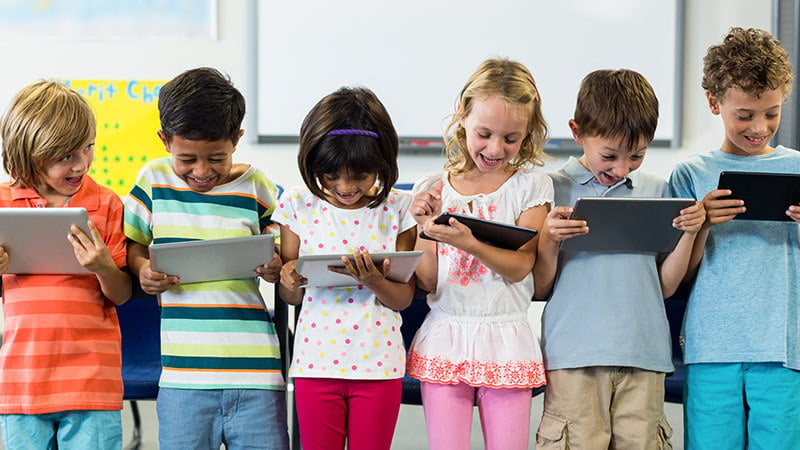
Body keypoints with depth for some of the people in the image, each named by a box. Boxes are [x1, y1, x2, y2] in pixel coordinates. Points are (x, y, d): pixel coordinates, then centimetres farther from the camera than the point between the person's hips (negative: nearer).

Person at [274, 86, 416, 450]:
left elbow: (403, 298, -3)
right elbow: (291, 297, 5)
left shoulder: (398, 209, -4)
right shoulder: (297, 205, 0)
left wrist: (373, 280, -24)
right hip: (316, 361, 1)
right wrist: (289, 279, -18)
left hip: (378, 363, -1)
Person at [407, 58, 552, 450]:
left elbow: (519, 266, -9)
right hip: (445, 340, 1)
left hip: (506, 343, -1)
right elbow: (427, 283, 4)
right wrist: (427, 229, -11)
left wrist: (468, 242, -24)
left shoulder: (532, 186, 3)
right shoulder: (433, 189, 6)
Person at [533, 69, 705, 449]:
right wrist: (549, 240, -14)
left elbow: (666, 286, 11)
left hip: (644, 354, 3)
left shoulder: (656, 192, 11)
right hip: (574, 355, -2)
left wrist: (689, 233, -1)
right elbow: (539, 289, 3)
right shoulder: (553, 190, 2)